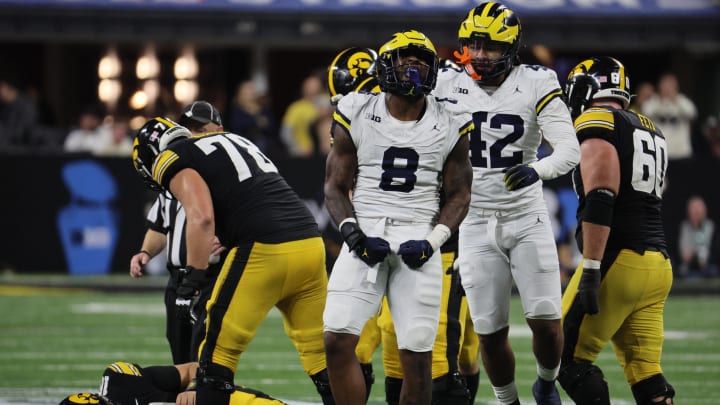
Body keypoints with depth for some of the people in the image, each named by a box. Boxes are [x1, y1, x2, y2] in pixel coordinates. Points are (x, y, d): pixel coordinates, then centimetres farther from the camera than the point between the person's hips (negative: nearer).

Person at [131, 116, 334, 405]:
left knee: (218, 352, 2)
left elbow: (202, 218, -12)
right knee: (319, 353, 14)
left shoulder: (173, 161, 4)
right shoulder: (233, 141, 29)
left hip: (265, 251, -8)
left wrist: (194, 275, -9)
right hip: (310, 242, 8)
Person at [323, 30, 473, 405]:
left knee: (417, 356, -5)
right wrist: (352, 233, -10)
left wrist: (433, 239, -7)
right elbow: (335, 186, 7)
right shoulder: (357, 115, 4)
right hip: (366, 236, 0)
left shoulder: (449, 125, 6)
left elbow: (459, 194, 9)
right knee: (337, 341, -14)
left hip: (417, 242, 0)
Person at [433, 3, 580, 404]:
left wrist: (538, 170, -37)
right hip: (476, 223, 1)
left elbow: (571, 149, -17)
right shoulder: (448, 85, -4)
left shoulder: (536, 85, -10)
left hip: (527, 219, -1)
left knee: (546, 321, -7)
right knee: (491, 332, 0)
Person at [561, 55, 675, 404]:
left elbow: (600, 202, -18)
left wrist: (591, 269, -20)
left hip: (618, 260, -8)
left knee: (570, 358, -1)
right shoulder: (651, 131, 21)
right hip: (658, 265, 8)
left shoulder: (596, 123, -7)